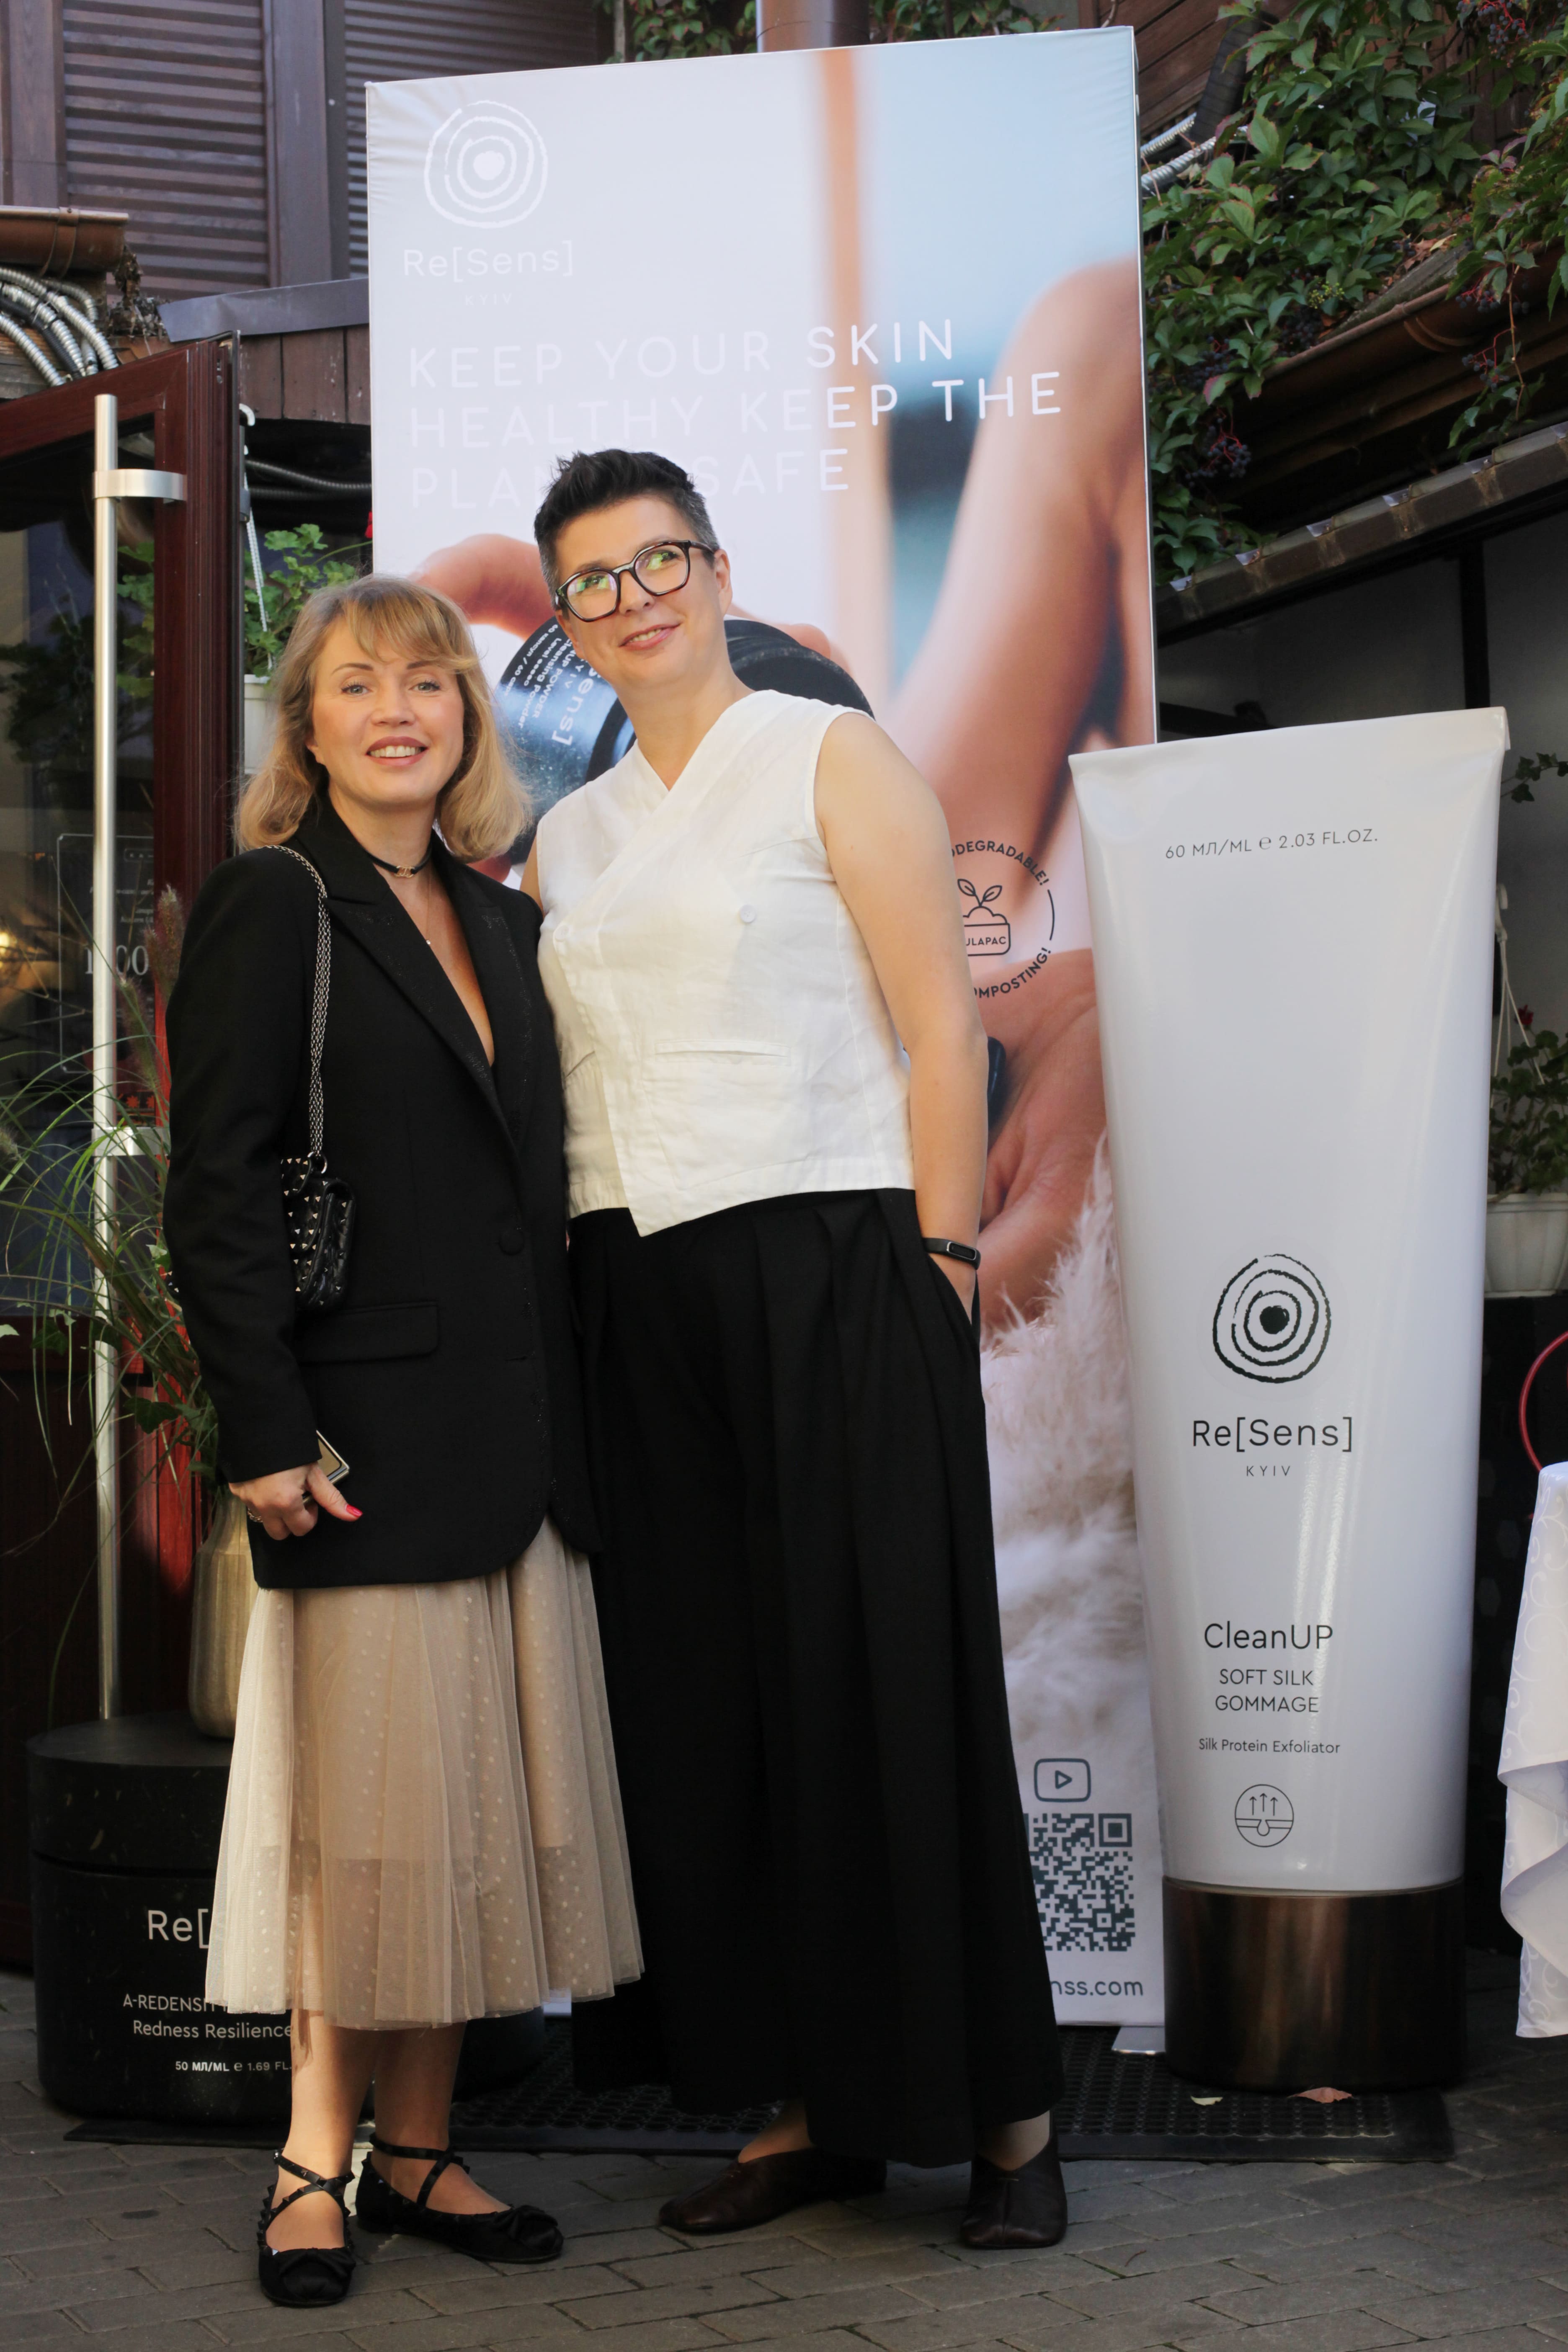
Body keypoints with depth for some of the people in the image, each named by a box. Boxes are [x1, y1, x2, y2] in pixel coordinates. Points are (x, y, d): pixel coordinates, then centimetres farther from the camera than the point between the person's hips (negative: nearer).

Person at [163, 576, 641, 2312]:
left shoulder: (501, 924, 16)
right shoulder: (268, 905, -3)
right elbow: (216, 1192, -9)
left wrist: (560, 1420, 13)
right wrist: (264, 1431, -15)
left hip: (514, 1440, 6)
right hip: (370, 1434, -6)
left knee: (482, 1803, 9)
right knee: (371, 1797, -1)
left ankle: (417, 2150, 20)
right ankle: (319, 2158, 13)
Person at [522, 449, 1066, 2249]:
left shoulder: (830, 760, 1)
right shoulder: (568, 836, 17)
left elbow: (942, 1025, -5)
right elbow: (543, 1075, 18)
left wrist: (940, 1260, -11)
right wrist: (570, 1274, 6)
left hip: (831, 1272, -5)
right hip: (642, 1300, 6)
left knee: (887, 1685, -3)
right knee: (704, 1699, 5)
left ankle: (1001, 2110, 9)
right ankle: (802, 2108, 16)